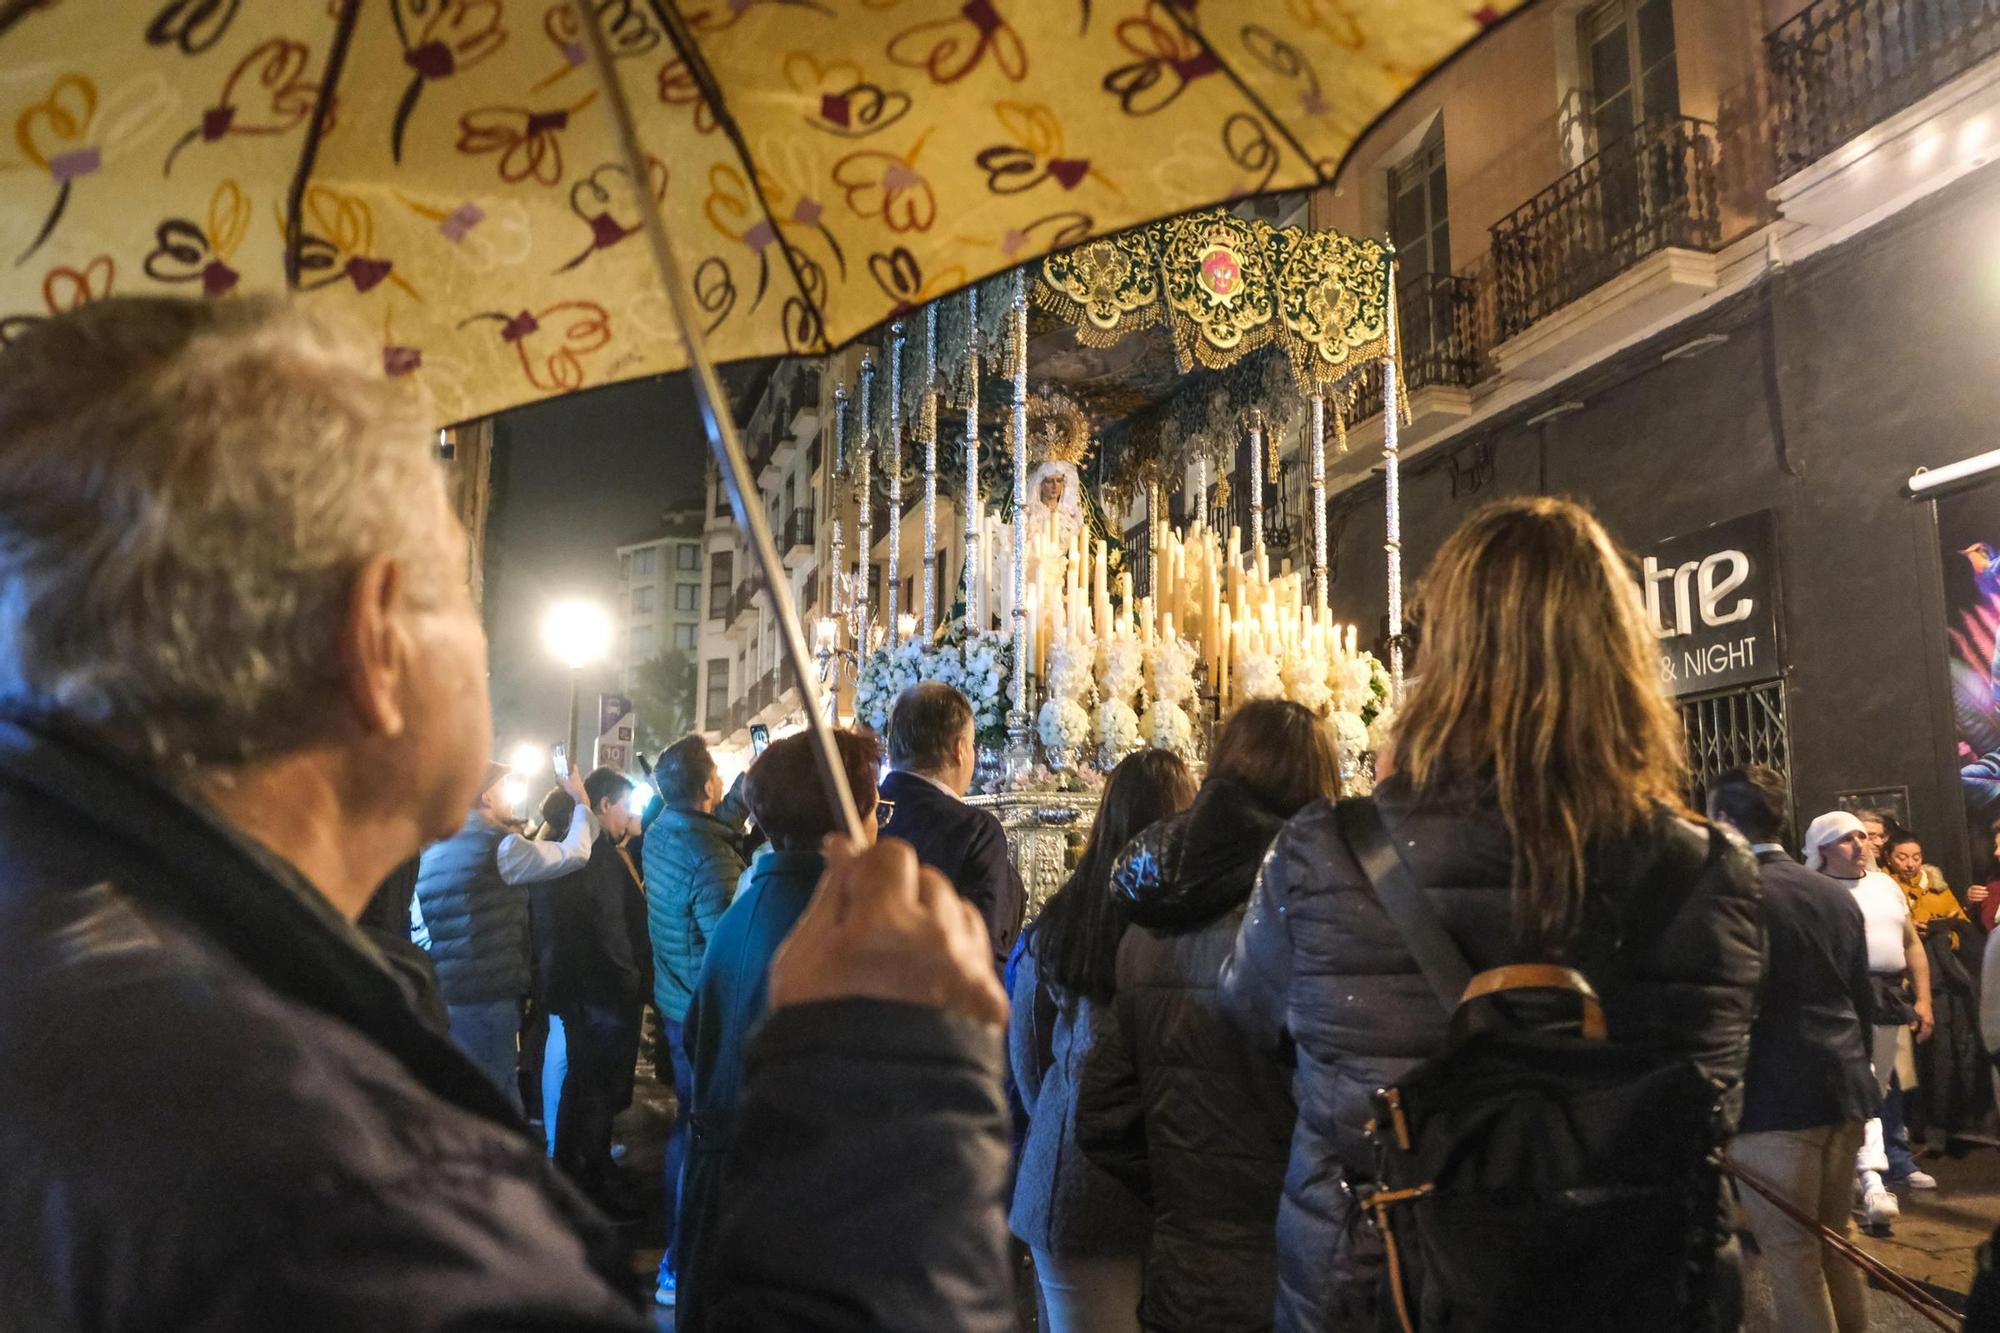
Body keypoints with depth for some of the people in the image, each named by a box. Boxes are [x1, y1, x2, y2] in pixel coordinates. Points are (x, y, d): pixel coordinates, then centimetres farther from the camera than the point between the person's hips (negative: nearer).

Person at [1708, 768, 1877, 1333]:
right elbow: (1863, 999, 15)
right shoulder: (1837, 895, 9)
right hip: (1843, 1091, 8)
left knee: (1791, 1256, 0)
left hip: (1774, 1100, -8)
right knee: (1836, 1241, 20)